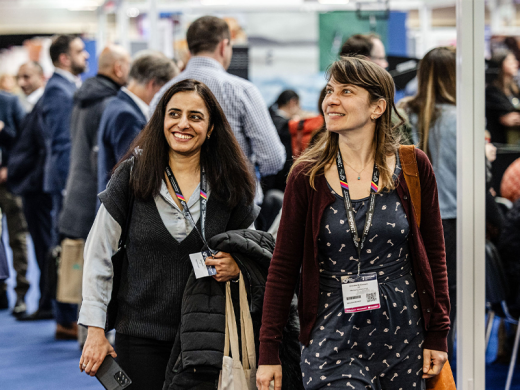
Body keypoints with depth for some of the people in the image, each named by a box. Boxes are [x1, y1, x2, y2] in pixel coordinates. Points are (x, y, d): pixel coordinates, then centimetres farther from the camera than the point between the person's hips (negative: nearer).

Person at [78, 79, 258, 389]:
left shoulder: (229, 186, 2)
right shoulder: (133, 175, -2)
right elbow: (98, 253, 0)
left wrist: (237, 267, -9)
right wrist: (95, 330, -4)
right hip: (140, 337, -1)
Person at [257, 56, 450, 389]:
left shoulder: (413, 168, 0)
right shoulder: (307, 177, -1)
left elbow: (434, 255, 5)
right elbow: (283, 266, 2)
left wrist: (437, 336, 2)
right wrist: (268, 352, 0)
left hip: (403, 337, 1)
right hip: (332, 341, -1)